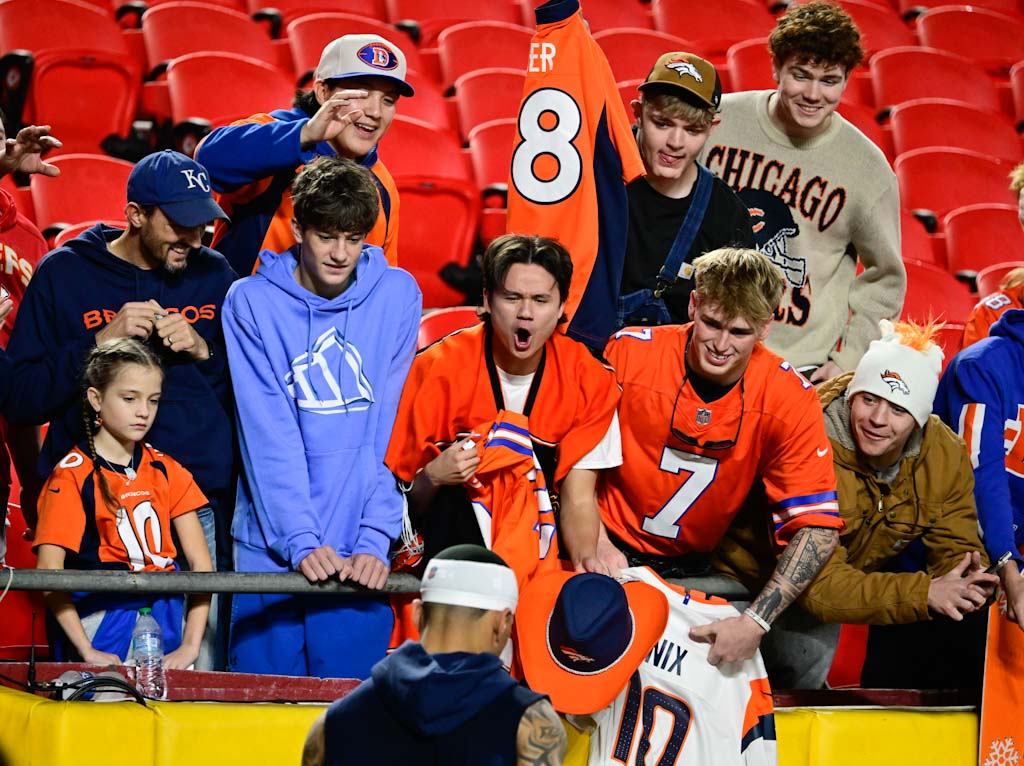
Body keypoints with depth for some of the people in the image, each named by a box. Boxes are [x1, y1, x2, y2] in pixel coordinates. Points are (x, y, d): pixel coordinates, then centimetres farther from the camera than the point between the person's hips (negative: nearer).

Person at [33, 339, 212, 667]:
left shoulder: (166, 470, 9)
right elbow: (49, 572, -13)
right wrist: (87, 651, -21)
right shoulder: (73, 475, -6)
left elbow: (200, 562, 4)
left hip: (165, 615, 4)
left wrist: (190, 645, -8)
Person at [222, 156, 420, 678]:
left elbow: (393, 430, 0)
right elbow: (269, 438, -6)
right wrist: (301, 541, -16)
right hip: (269, 550, 0)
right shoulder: (252, 303, 1)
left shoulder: (397, 296, 4)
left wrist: (375, 538, -10)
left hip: (360, 557, 0)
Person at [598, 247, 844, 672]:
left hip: (696, 567, 2)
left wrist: (755, 621, -28)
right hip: (609, 553, -2)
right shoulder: (629, 353, -13)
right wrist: (594, 539, -18)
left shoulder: (789, 399, -14)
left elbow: (818, 525, -16)